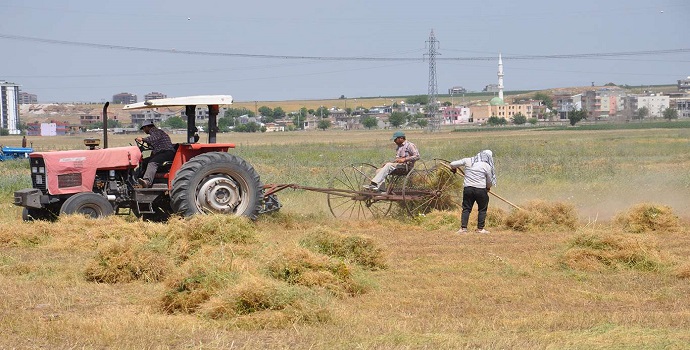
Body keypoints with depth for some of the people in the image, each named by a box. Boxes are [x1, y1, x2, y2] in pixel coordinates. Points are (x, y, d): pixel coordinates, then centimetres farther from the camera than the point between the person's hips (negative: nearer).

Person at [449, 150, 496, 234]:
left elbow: (453, 164, 7)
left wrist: (453, 169, 31)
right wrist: (488, 187, 28)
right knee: (482, 209, 11)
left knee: (466, 209, 9)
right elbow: (489, 182, 5)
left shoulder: (468, 161, 4)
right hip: (480, 189, -3)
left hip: (467, 188, 3)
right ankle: (480, 228, 9)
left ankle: (463, 227, 1)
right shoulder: (487, 166, -4)